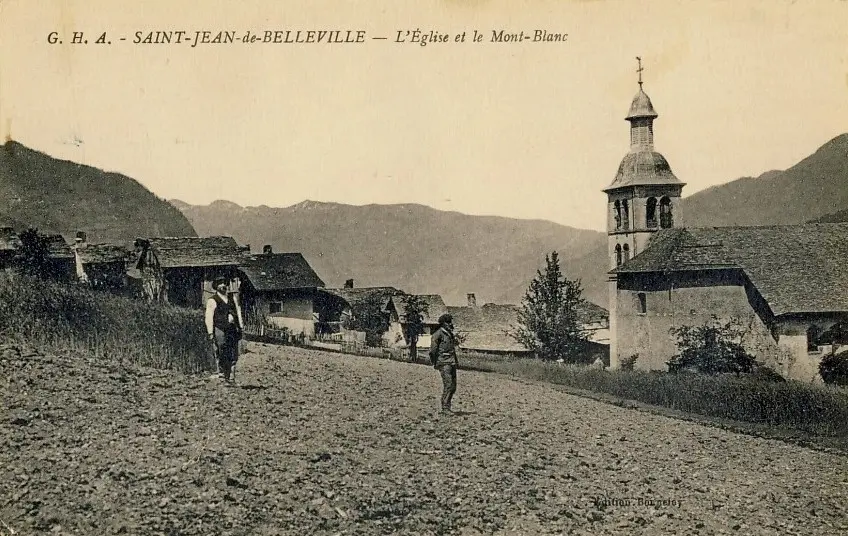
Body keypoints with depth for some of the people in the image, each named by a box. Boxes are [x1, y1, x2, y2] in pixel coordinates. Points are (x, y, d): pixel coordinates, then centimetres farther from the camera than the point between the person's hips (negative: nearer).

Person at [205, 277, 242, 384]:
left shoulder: (231, 300, 18)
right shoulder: (212, 301, 0)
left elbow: (236, 315, 21)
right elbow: (209, 318, -5)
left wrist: (239, 328, 13)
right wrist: (210, 333, -12)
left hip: (232, 330, 5)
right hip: (219, 330, -5)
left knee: (234, 356, 1)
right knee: (222, 357, -6)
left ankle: (227, 377, 10)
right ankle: (222, 377, 0)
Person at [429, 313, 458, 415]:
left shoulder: (450, 334, 18)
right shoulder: (438, 334, -8)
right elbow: (433, 350, -10)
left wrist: (456, 362, 21)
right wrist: (434, 363, -11)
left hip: (452, 363, 8)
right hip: (444, 363, -8)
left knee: (453, 387, 6)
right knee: (448, 385, -15)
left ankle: (446, 406, 16)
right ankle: (445, 408, -12)